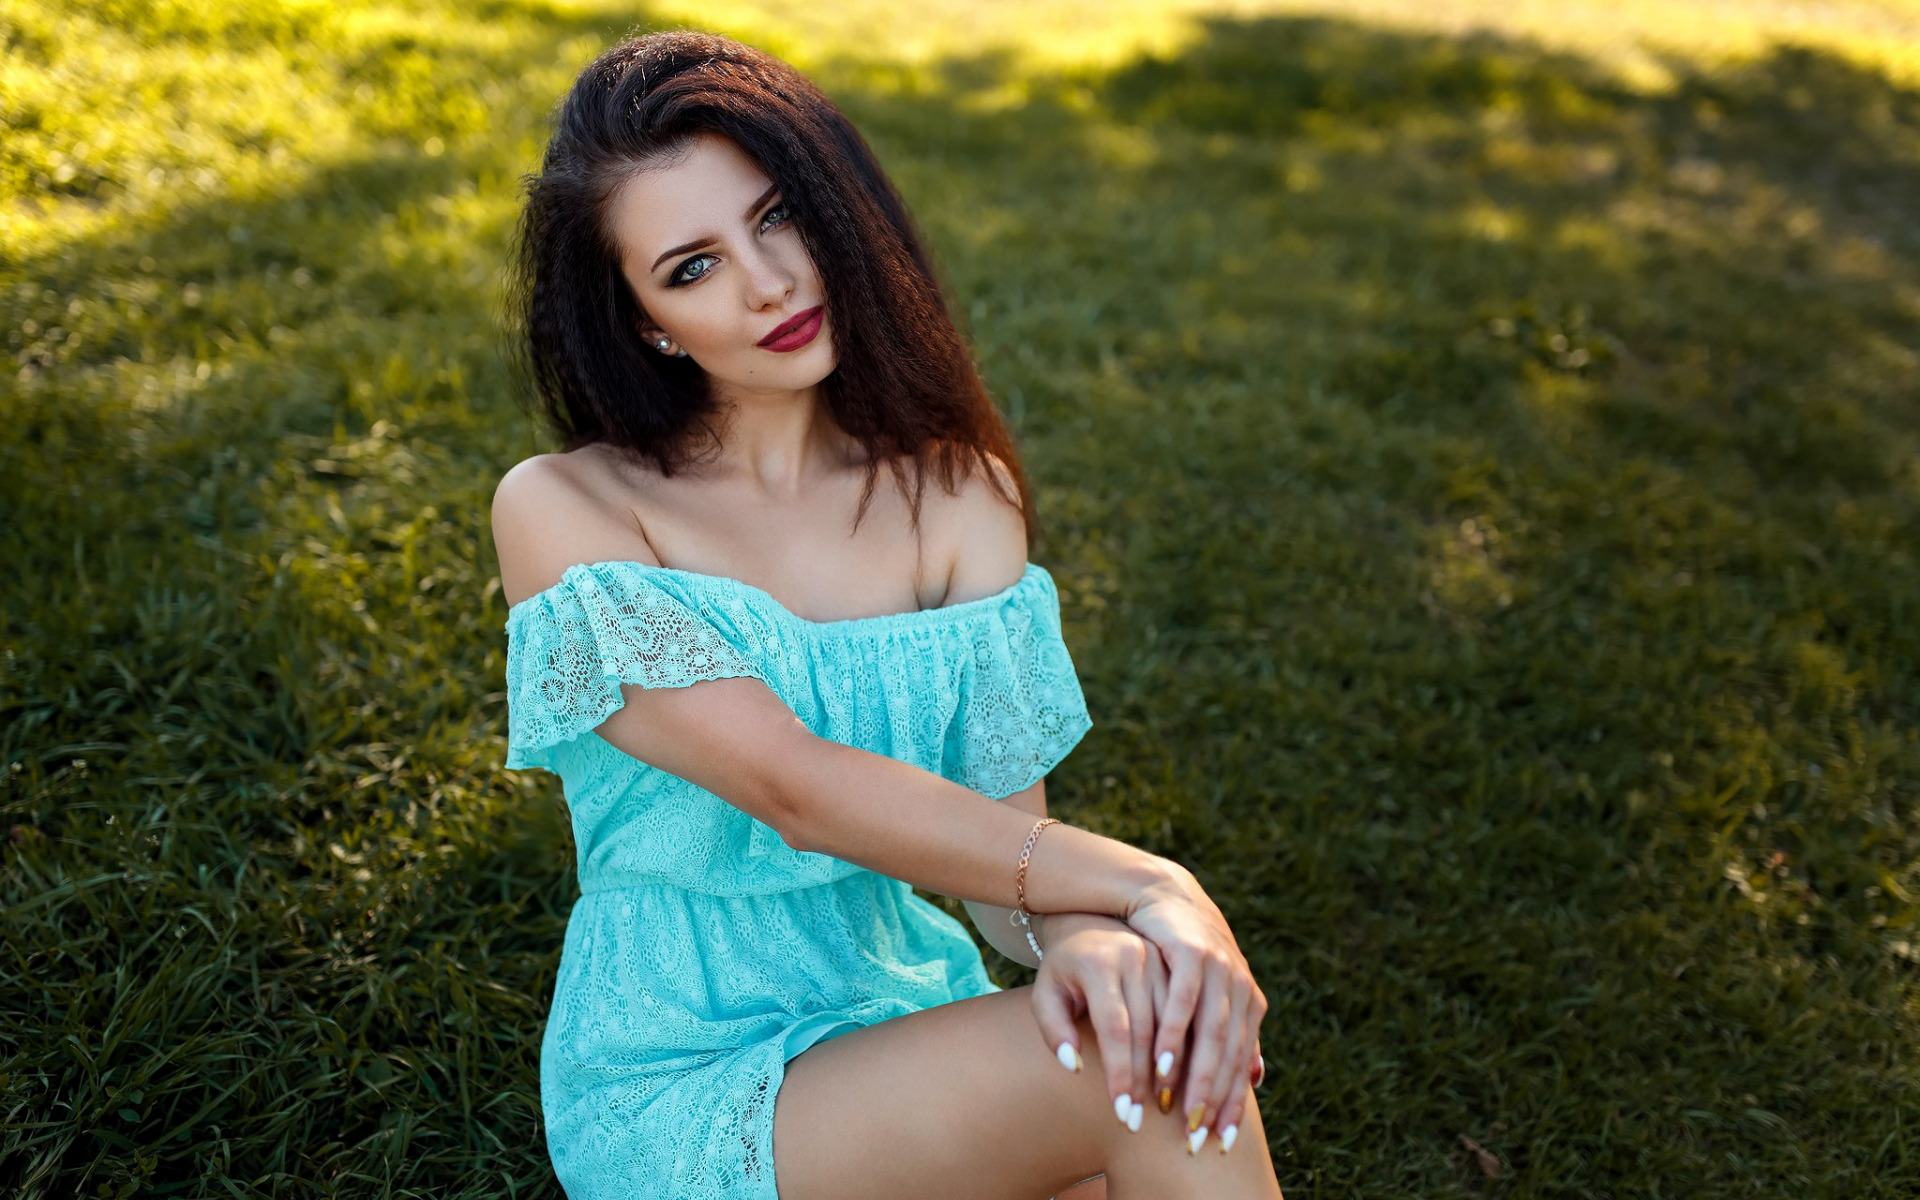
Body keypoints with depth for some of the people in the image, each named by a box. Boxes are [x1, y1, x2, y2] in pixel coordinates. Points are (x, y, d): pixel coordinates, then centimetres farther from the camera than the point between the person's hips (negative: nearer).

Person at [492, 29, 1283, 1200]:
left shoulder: (958, 494, 1)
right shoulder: (563, 510, -11)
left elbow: (1006, 819, -8)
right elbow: (795, 786, -21)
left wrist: (1084, 941, -30)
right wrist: (1151, 885, -24)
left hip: (905, 1015, 4)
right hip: (681, 1088, -4)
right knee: (1148, 1079, -26)